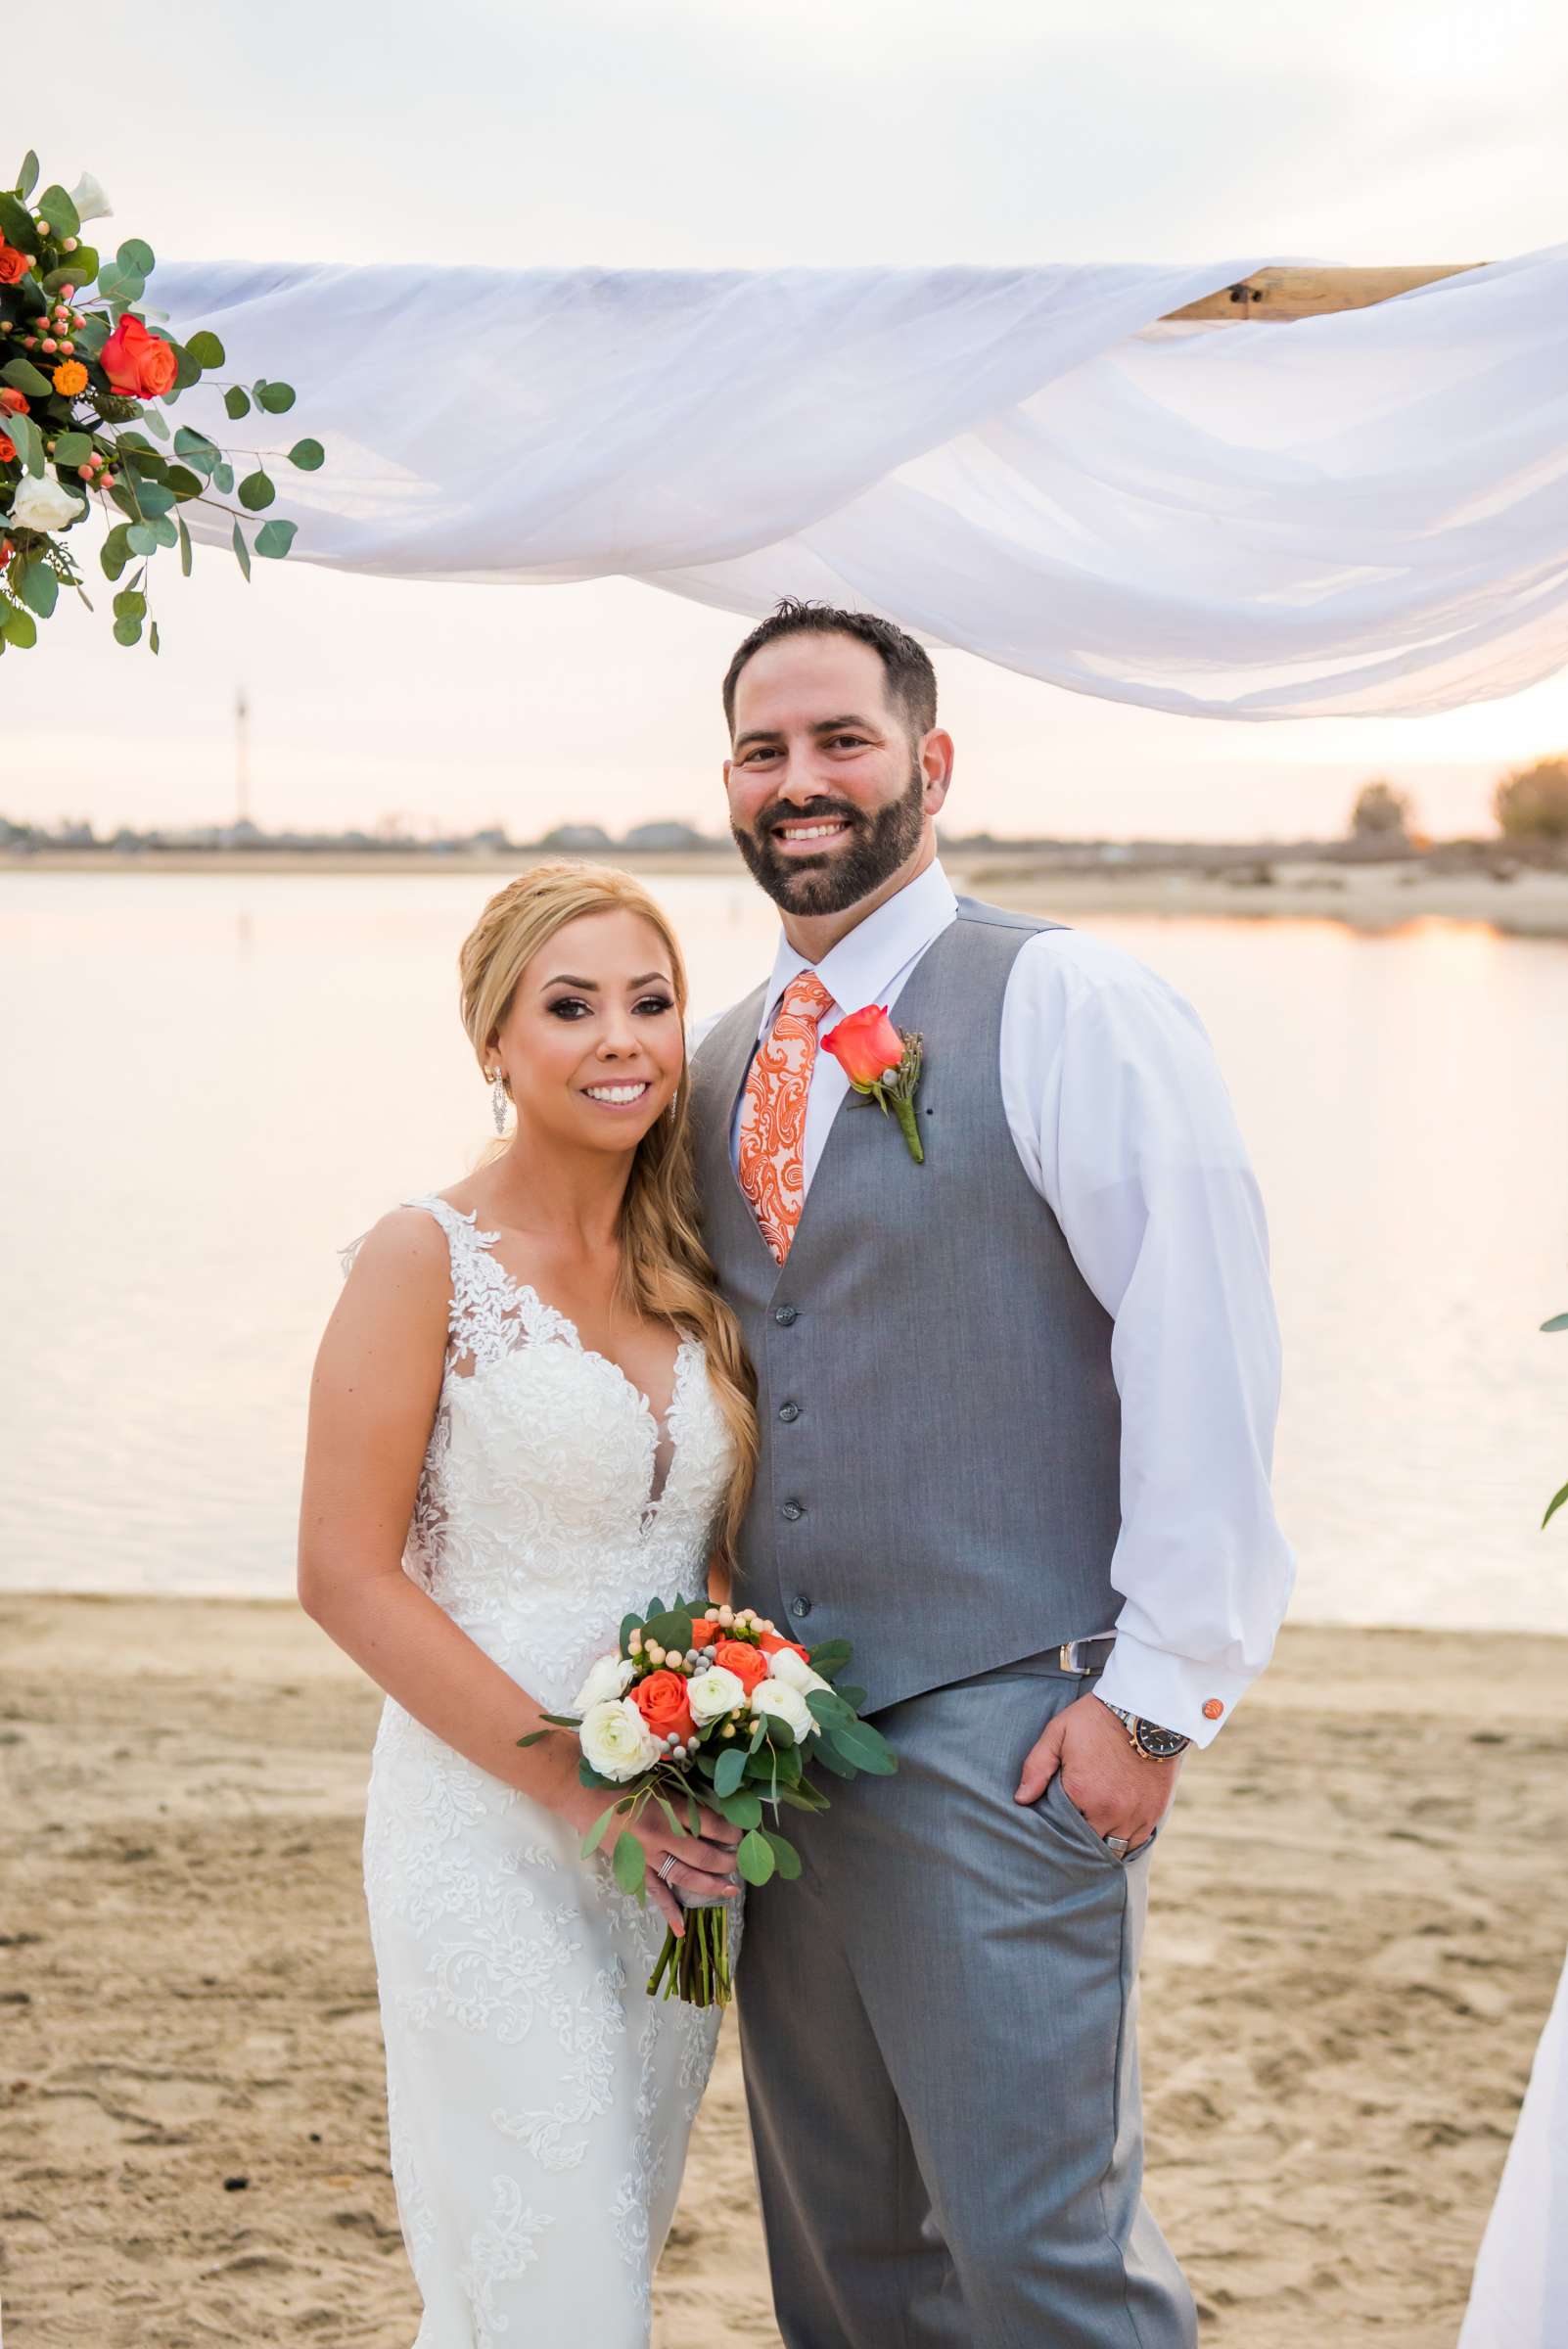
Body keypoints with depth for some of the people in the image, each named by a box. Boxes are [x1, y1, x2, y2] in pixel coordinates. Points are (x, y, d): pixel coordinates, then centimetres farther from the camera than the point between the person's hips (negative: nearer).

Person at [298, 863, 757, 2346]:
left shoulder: (691, 1266, 6)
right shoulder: (427, 1260, -10)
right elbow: (346, 1576, -13)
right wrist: (582, 1786, -16)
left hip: (681, 1839, 6)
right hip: (489, 1835, -6)